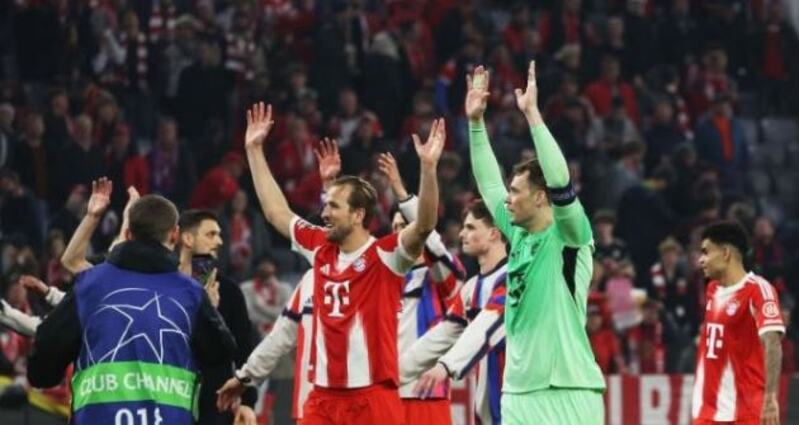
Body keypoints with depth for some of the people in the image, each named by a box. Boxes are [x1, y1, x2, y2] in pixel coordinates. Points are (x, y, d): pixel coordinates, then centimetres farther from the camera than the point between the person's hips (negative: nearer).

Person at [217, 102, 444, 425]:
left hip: (372, 397, -6)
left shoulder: (384, 255, -8)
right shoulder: (320, 249, 11)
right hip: (323, 397, 6)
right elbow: (276, 213, 21)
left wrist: (428, 167, -36)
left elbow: (424, 226, -24)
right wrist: (254, 151, 22)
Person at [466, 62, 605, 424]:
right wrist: (475, 122, 17)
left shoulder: (569, 237, -6)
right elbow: (488, 183, 23)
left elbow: (560, 181, -22)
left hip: (568, 394, -8)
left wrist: (532, 113, -19)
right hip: (520, 393, 8)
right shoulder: (519, 235, 14)